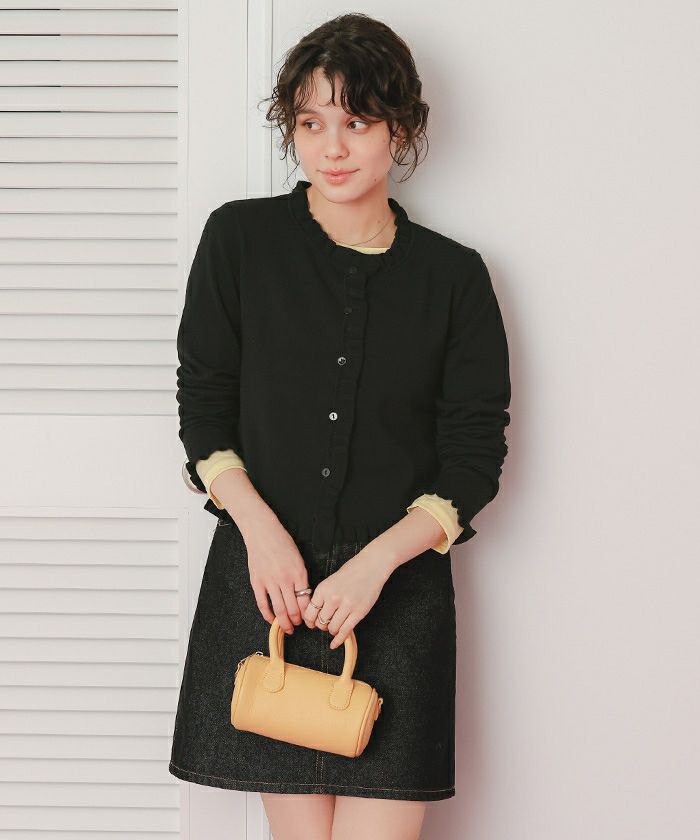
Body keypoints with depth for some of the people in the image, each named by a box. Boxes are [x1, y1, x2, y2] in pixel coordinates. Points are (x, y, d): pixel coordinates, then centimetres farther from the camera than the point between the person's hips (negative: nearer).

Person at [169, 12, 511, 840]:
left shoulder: (453, 275, 3)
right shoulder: (240, 237, 3)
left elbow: (476, 452, 1)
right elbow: (203, 400, 5)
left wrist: (377, 560, -12)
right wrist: (259, 525, -10)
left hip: (398, 587, 0)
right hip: (266, 577, 0)